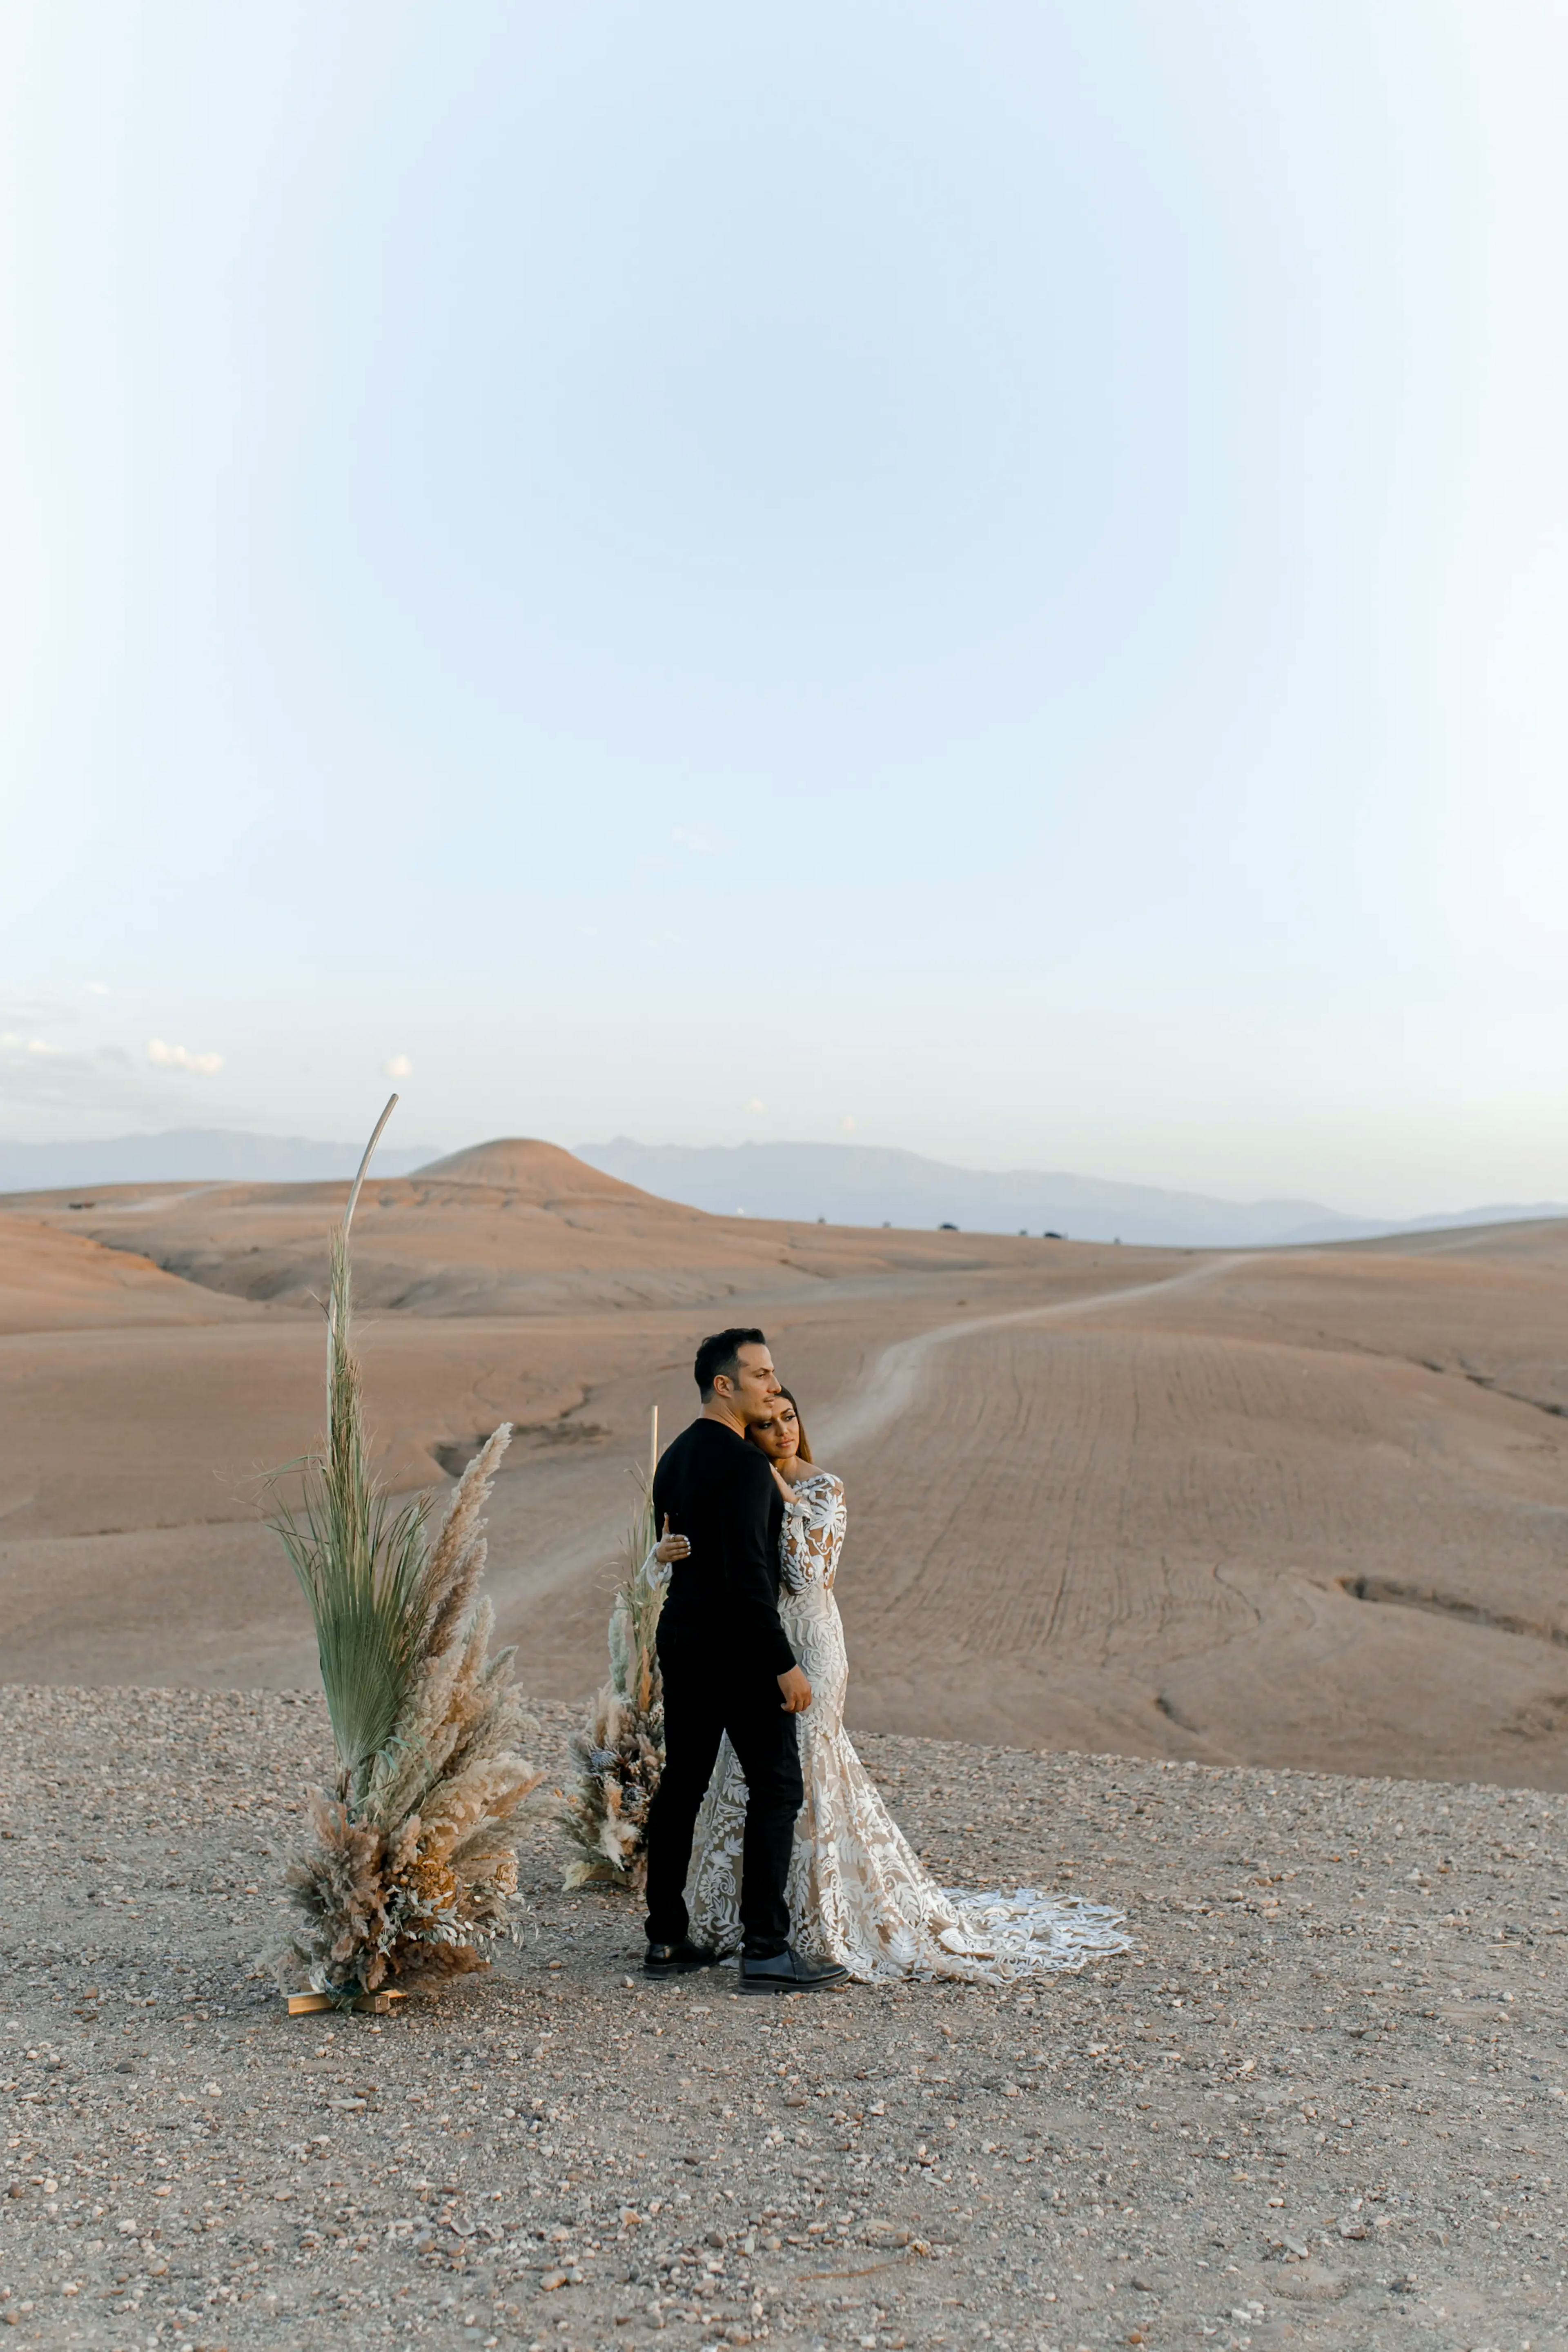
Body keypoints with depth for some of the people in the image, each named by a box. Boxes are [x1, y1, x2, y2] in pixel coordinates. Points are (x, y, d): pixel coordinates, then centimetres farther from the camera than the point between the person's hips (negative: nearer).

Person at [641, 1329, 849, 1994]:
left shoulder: (674, 1458, 11)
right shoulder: (743, 1465, -18)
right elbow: (748, 1576, -22)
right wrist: (784, 1663, -19)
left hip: (681, 1638, 9)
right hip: (739, 1647, -9)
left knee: (681, 1784, 13)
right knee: (776, 1788, -2)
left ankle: (666, 1939, 19)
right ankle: (765, 1950, -2)